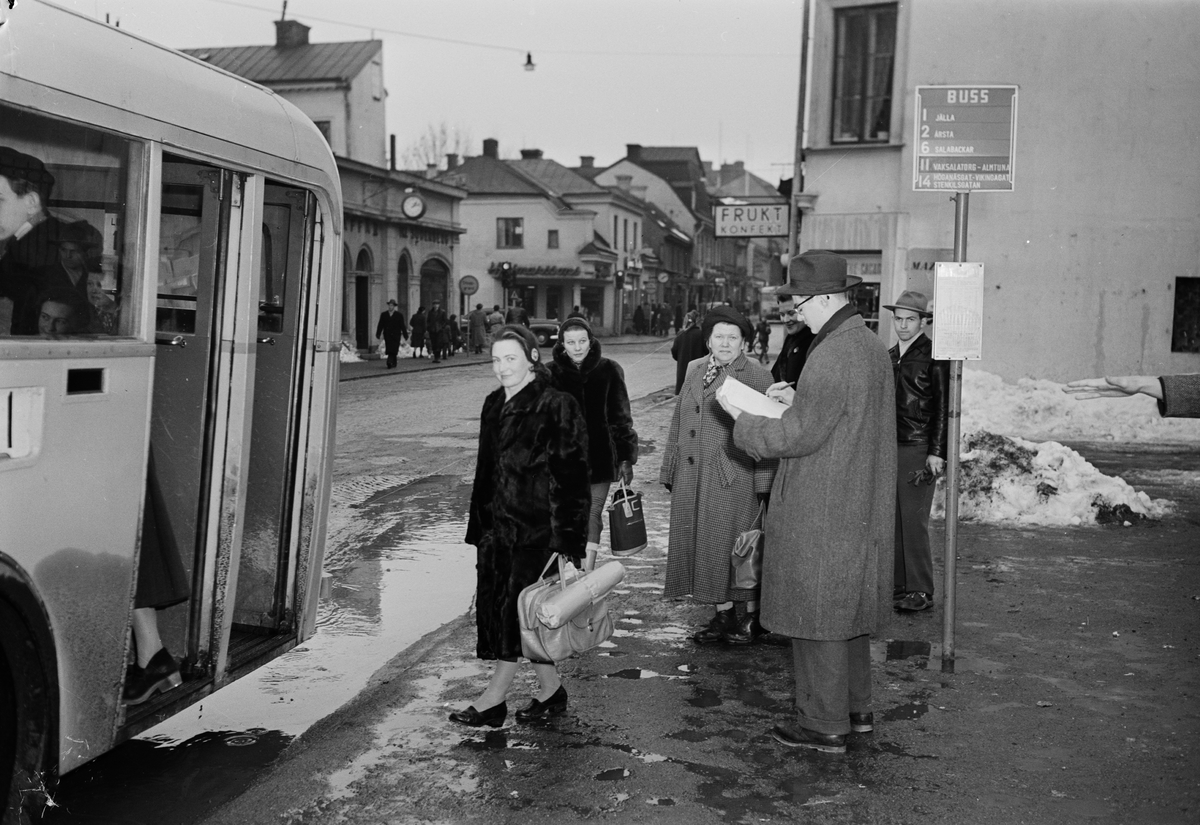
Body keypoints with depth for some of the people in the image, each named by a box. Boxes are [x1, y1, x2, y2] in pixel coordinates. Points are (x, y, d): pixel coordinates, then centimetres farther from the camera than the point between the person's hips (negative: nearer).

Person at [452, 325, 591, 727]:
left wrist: (567, 540, -17)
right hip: (497, 524, 8)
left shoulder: (556, 408, -12)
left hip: (536, 528, -8)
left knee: (518, 607, -4)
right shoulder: (494, 405, 11)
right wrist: (479, 526, 16)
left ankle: (495, 698, 7)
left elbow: (570, 478, -14)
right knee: (495, 605, 8)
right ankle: (550, 689, 21)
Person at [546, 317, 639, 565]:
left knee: (592, 518, 3)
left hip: (599, 458, 0)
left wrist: (626, 458, 3)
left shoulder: (608, 370, 0)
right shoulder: (551, 373, -2)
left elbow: (621, 416, 5)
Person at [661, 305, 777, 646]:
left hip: (733, 478, -6)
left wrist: (764, 482, -14)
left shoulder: (756, 376, -4)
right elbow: (678, 423, 17)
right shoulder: (694, 370, 14)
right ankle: (723, 616, 19)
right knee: (702, 544, 8)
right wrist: (669, 471, 15)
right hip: (691, 478, 6)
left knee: (735, 544, -1)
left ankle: (752, 617, 13)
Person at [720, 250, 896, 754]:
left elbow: (799, 436, -22)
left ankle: (825, 725, 12)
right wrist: (798, 400, 11)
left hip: (820, 514, -10)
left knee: (817, 614, 2)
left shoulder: (831, 357, -23)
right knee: (848, 607, 20)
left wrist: (742, 419, -9)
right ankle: (856, 707, 32)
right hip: (860, 507, 10)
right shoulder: (870, 344, 9)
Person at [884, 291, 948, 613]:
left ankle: (920, 592, 2)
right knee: (892, 521, 6)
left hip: (918, 450, -6)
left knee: (914, 522, -7)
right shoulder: (890, 356, 15)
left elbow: (943, 407, -7)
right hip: (890, 449, 7)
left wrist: (936, 453, -11)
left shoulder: (934, 356, -5)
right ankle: (898, 588, 14)